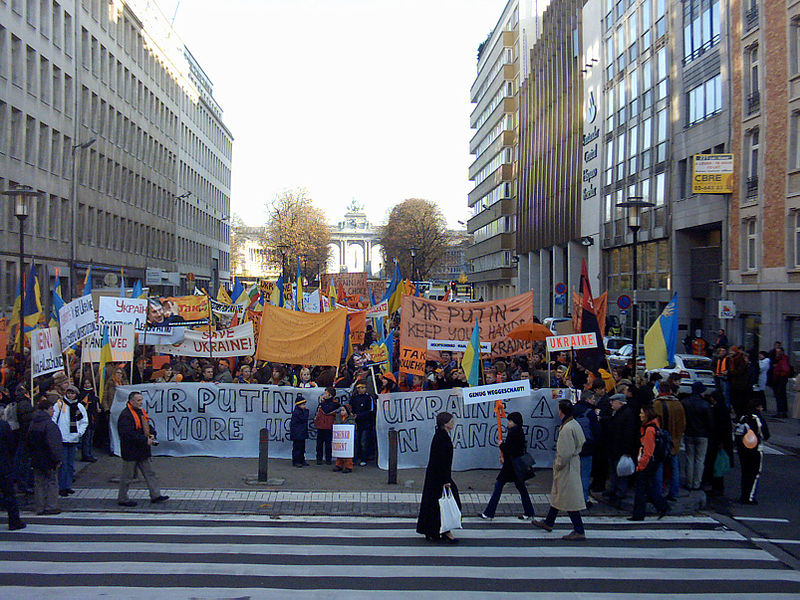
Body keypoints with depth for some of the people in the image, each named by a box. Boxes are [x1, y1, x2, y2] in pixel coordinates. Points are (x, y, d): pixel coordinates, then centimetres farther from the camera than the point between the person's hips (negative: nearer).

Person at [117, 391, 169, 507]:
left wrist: (151, 435, 3)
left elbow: (146, 427, 24)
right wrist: (145, 440, -23)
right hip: (130, 451, -9)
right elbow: (129, 434, -26)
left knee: (149, 473, 10)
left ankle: (155, 495, 15)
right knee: (127, 476, 2)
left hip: (142, 450, 9)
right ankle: (122, 499, 15)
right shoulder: (125, 415, -19)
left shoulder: (140, 412, 11)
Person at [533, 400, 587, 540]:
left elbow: (564, 453, -24)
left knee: (570, 498, -4)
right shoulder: (575, 424, 5)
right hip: (573, 463, 10)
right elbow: (582, 442, 17)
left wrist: (558, 466, -12)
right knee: (557, 494, 22)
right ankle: (548, 522, 36)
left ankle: (579, 531, 1)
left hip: (567, 468, -10)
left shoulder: (566, 429, -24)